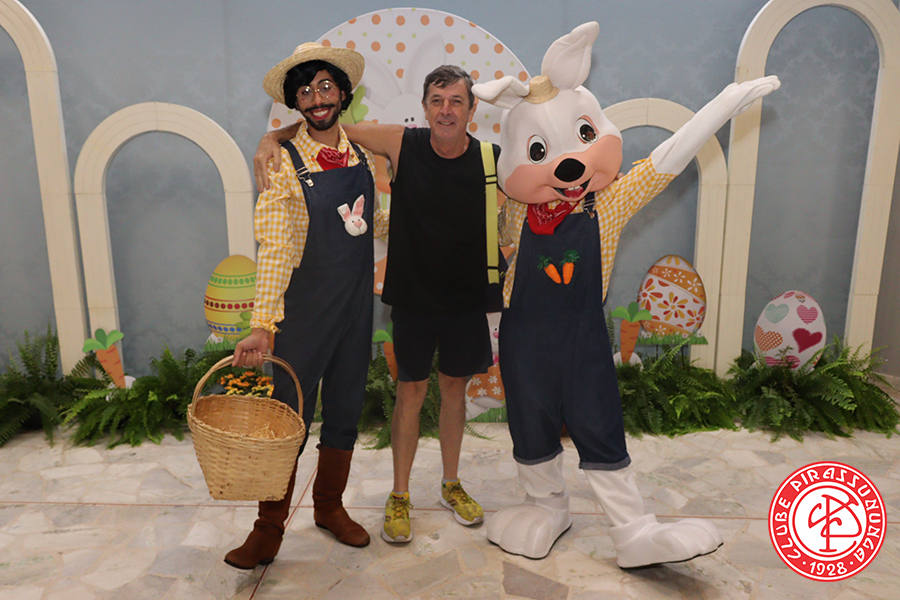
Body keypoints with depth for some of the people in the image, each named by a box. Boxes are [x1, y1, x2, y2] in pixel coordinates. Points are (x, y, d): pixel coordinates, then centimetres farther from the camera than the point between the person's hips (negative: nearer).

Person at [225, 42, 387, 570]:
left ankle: (330, 506, 33)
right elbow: (274, 248, -19)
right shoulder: (286, 163, -10)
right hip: (305, 308, -5)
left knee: (346, 408, 14)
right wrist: (263, 324, -25)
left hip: (357, 305, 5)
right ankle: (269, 531, 20)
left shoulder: (360, 154, 5)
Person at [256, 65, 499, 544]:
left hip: (466, 297, 2)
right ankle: (399, 496, 23)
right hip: (412, 294, -1)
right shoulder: (402, 144, -9)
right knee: (411, 390, 6)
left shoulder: (492, 159, -7)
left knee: (455, 386, 13)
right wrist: (272, 137, -17)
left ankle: (451, 485, 33)